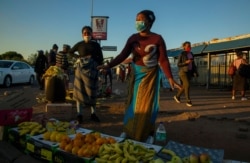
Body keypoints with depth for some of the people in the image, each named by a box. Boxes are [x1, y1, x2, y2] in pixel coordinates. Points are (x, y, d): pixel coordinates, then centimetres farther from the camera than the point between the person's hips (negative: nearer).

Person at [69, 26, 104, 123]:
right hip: (81, 69, 0)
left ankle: (93, 114, 14)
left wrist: (98, 67, -6)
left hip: (92, 70, 1)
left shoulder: (96, 45, 6)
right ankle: (79, 115, 4)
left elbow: (100, 58, 7)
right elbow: (70, 52, 17)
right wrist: (78, 56, 1)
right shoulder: (79, 44, 5)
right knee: (80, 91, -1)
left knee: (92, 91, 4)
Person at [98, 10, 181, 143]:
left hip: (150, 75, -3)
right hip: (135, 73, 3)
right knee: (133, 102, 9)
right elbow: (123, 55, -9)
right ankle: (129, 131, 21)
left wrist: (170, 78, -20)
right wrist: (108, 65, -22)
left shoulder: (157, 39, -10)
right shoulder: (133, 38, -2)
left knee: (147, 104, 2)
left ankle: (148, 134, 16)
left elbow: (163, 60, -12)